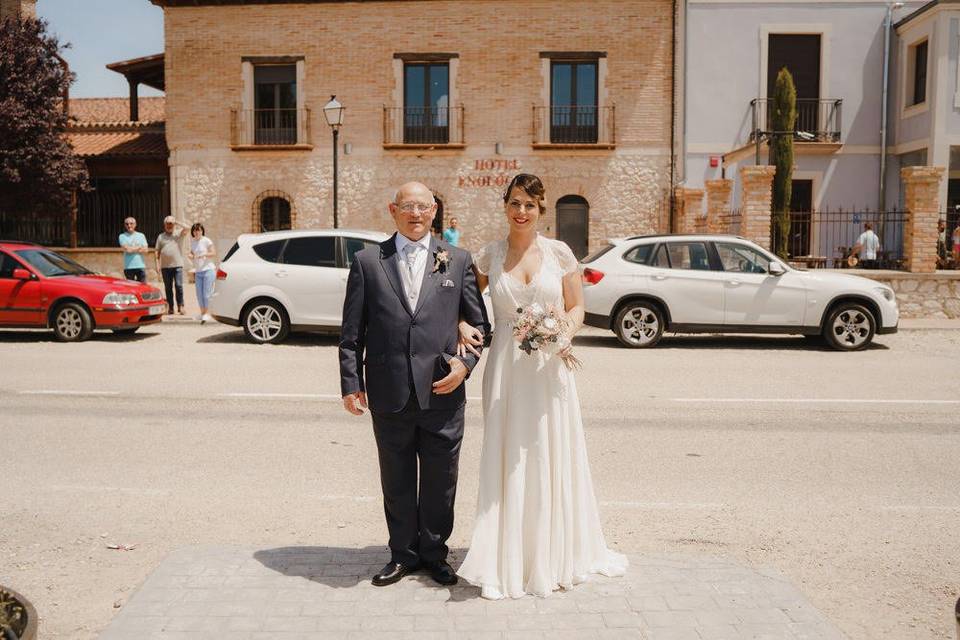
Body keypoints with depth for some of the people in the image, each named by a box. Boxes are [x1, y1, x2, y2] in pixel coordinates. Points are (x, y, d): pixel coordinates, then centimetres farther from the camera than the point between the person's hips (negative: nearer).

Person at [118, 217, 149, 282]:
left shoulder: (141, 235, 11)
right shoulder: (122, 236, 5)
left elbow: (145, 250, 1)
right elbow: (126, 249, -10)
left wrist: (132, 249, -6)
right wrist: (139, 247, -1)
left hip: (141, 265, 1)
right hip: (128, 266, -1)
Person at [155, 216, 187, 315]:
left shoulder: (178, 234, 8)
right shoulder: (161, 236, 13)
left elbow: (186, 228, -13)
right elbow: (157, 252, 11)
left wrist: (176, 222, -5)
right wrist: (157, 265, 3)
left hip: (178, 265, -2)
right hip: (165, 266, 3)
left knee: (179, 286, -10)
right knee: (168, 288, 6)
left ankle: (180, 306, -6)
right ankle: (170, 308, 11)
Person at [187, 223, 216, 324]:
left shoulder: (207, 241, -6)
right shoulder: (192, 242, 11)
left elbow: (214, 254, -8)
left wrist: (203, 255, -22)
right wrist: (190, 255, -2)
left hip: (208, 270, -6)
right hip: (198, 271, 6)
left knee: (206, 293, -11)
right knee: (199, 294, 6)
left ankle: (207, 313, -7)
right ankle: (202, 313, 18)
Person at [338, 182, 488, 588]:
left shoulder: (457, 261, 6)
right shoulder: (367, 261, 4)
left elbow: (479, 323, 9)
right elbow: (352, 331, 3)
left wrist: (466, 363, -6)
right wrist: (351, 382, -2)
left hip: (442, 392, 0)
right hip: (389, 394, 0)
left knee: (440, 481, 11)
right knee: (396, 482, 13)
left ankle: (434, 553, 31)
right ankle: (403, 554, 31)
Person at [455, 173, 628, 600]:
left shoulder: (559, 253, 2)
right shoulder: (489, 256, 4)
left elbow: (576, 307, 6)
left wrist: (563, 334, -13)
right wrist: (462, 326, -6)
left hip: (549, 368, 0)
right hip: (506, 368, 1)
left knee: (551, 457, 6)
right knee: (506, 460, 4)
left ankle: (552, 554, 24)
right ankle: (507, 558, 17)